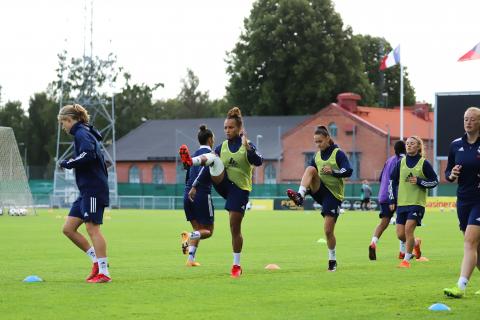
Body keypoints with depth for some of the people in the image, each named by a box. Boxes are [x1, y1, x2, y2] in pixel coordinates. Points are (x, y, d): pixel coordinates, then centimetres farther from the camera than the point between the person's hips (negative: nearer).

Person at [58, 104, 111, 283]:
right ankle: (97, 260, 10)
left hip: (93, 190, -10)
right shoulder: (83, 133, 19)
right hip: (87, 191, 10)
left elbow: (88, 154, -27)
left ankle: (103, 272, -6)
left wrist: (68, 163, -15)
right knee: (68, 229, 7)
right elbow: (95, 156, 22)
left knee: (92, 228, -8)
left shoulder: (82, 133, -10)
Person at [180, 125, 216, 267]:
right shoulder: (210, 153, -5)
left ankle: (191, 259, 1)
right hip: (202, 195, -7)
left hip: (188, 195, 7)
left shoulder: (194, 154, 16)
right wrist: (194, 187, -28)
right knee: (208, 231, 2)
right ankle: (189, 236, -27)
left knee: (198, 229, 14)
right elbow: (204, 169, -22)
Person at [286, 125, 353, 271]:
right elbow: (309, 174, 17)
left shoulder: (338, 153, -6)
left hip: (334, 195, -4)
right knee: (310, 169, -24)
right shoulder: (317, 156, 11)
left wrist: (333, 171, -29)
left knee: (328, 230, -7)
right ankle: (300, 196, -37)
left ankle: (332, 259, 11)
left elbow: (348, 171, -15)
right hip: (320, 191, 4)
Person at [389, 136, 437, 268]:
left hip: (417, 203, -4)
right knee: (400, 235, 2)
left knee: (408, 229, -17)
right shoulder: (401, 163, 8)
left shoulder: (424, 163, -2)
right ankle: (416, 243, 34)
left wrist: (419, 181, -13)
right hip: (401, 203, 4)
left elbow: (435, 181, 2)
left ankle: (406, 260, -6)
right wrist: (392, 200, 11)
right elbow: (392, 180, 17)